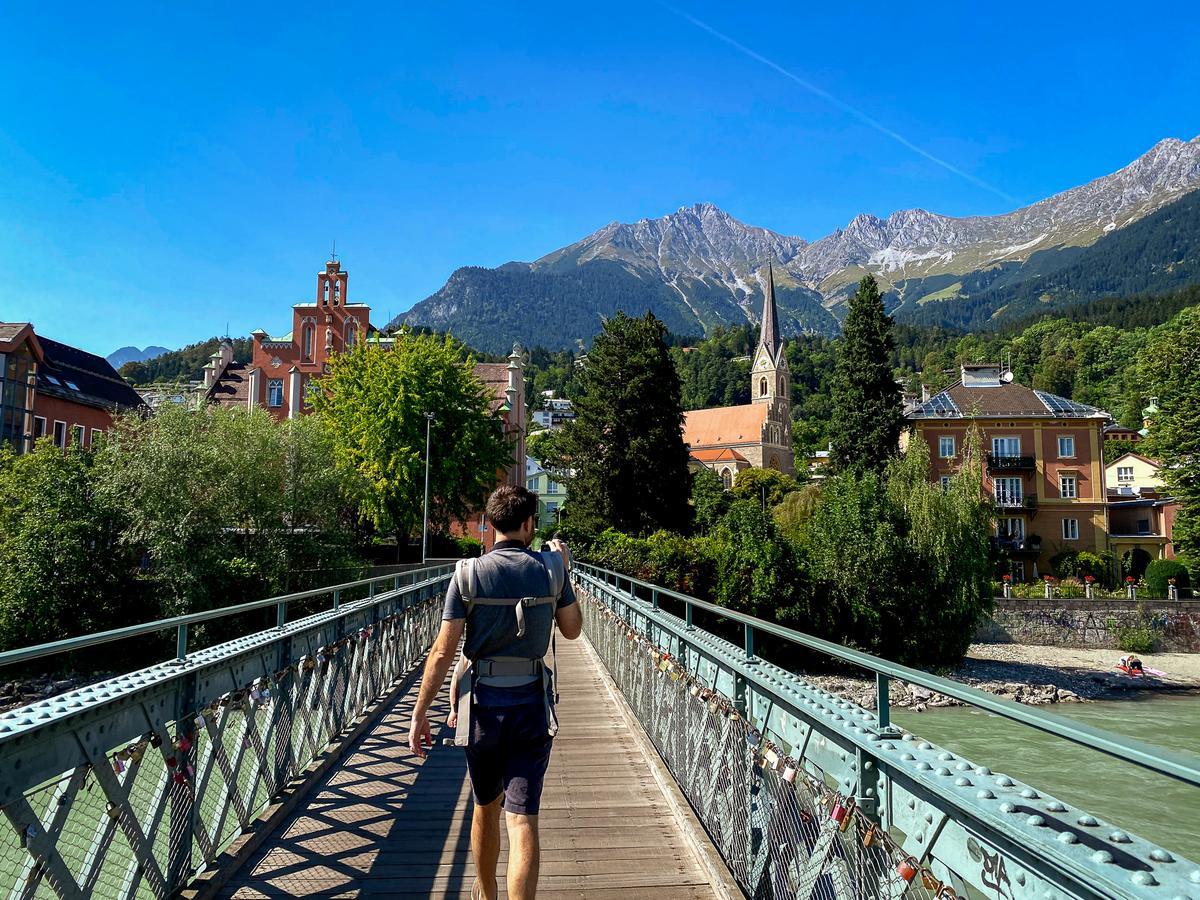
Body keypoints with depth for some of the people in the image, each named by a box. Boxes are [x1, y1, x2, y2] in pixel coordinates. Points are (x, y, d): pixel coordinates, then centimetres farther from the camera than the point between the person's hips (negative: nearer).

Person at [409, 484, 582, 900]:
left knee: (486, 808, 22)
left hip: (483, 705, 1)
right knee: (522, 820, 1)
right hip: (531, 705, 0)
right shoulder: (549, 570, -4)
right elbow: (572, 630, 11)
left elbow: (443, 653, -9)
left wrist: (420, 713, -1)